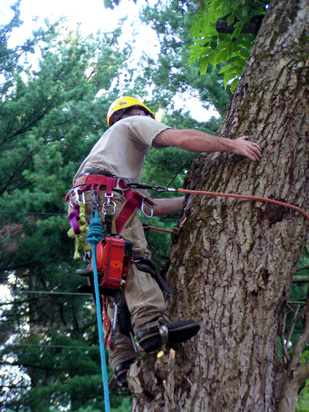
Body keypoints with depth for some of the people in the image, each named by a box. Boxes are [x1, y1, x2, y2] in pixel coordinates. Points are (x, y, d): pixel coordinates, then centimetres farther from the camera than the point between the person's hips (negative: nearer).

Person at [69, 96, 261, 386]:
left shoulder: (111, 139, 44)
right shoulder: (136, 122, 21)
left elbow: (148, 205, 36)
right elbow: (182, 138, -1)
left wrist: (189, 201, 37)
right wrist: (233, 144, 2)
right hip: (102, 191, -8)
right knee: (134, 255, -24)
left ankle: (124, 361, -9)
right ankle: (151, 324, -44)